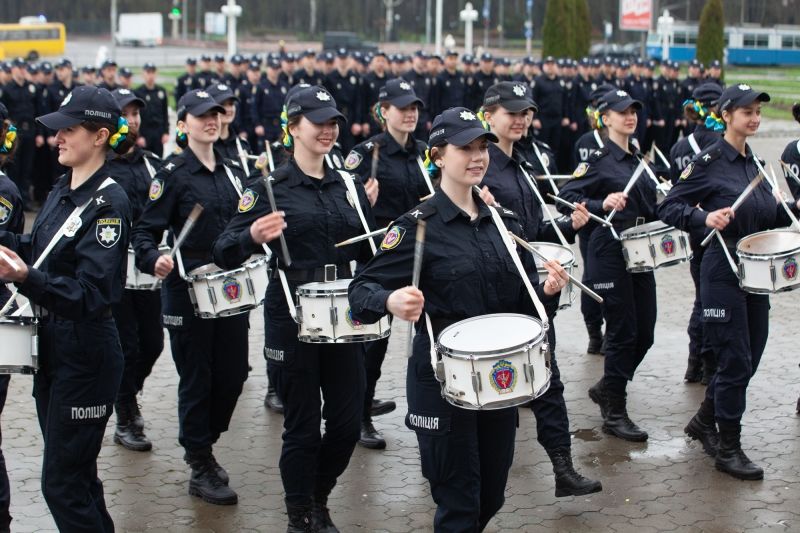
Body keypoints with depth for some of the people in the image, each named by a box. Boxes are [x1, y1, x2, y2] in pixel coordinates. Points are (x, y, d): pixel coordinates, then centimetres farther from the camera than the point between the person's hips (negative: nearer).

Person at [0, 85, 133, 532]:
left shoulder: (110, 202, -17)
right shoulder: (63, 190, 9)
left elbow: (91, 292, -25)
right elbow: (36, 252, 15)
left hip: (86, 356, -9)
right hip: (51, 345, 9)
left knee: (62, 483, -3)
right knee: (76, 475, 18)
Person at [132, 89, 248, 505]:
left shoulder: (232, 171, 11)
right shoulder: (173, 174, -8)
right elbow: (145, 232, -13)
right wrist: (154, 260, -30)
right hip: (187, 289, -6)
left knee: (234, 373, 9)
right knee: (196, 377, 1)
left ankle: (201, 443, 31)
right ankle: (201, 470, 13)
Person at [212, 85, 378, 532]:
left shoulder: (348, 186, 9)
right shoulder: (272, 187, -5)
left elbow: (368, 253, 15)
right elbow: (225, 252, -10)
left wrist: (371, 211, -2)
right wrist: (252, 235, -31)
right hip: (292, 319, -4)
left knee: (348, 423, 7)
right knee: (303, 426, 3)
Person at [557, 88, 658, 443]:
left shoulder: (637, 158, 14)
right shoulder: (598, 159, -9)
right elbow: (566, 196, -17)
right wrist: (602, 205, -30)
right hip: (609, 252, -8)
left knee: (645, 332, 9)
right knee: (622, 331, -5)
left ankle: (606, 388, 30)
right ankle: (614, 413, 7)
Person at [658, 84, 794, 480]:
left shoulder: (754, 162, 11)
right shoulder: (710, 161, -10)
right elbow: (669, 207, -12)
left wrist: (791, 211, 0)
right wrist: (705, 217, -27)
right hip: (723, 272, -8)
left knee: (749, 358, 13)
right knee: (736, 361, -4)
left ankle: (704, 422, 32)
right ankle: (728, 449, 8)